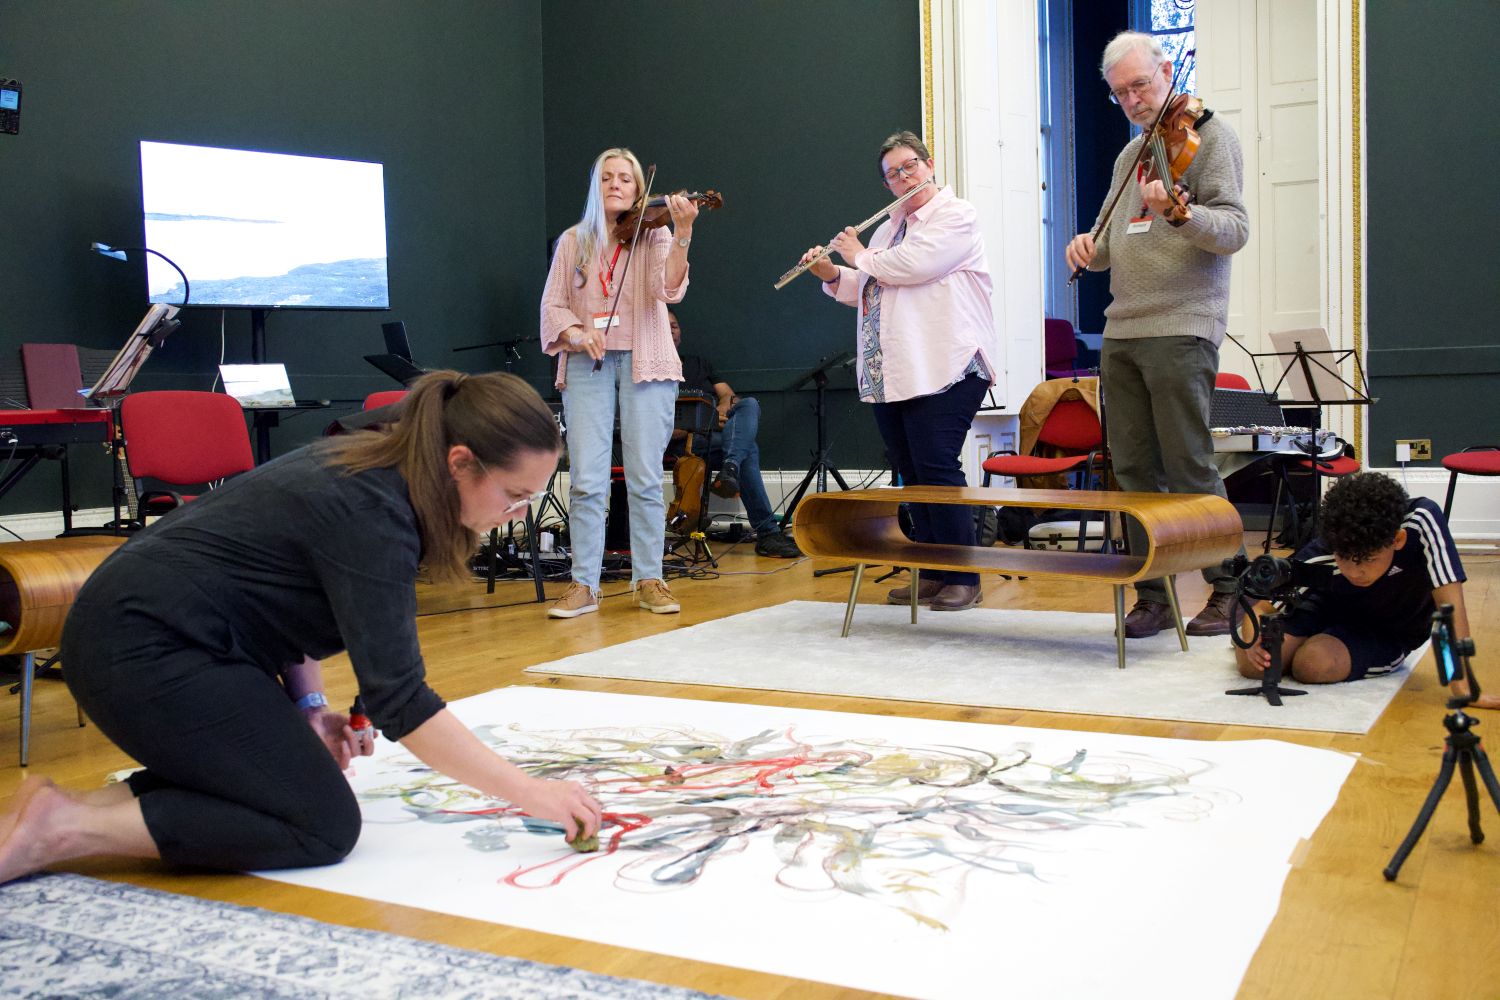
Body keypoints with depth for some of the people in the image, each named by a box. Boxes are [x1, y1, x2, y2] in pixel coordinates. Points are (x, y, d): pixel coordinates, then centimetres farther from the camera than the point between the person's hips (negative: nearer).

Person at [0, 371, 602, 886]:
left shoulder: (366, 465, 5)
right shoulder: (369, 515, -24)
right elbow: (399, 702, -26)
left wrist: (307, 705, 4)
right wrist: (531, 794, -22)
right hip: (147, 649, -10)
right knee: (321, 826, -9)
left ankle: (64, 810, 8)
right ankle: (68, 830, -10)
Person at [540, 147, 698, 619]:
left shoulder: (654, 235, 6)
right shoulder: (573, 242, 11)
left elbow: (670, 289, -13)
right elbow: (552, 306, 8)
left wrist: (682, 235, -28)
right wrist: (576, 331, -13)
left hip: (644, 364, -1)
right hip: (586, 366, 1)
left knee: (645, 477, -1)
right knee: (586, 479, -5)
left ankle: (648, 579, 9)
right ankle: (584, 584, 4)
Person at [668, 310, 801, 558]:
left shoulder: (697, 363, 31)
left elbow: (728, 395, 20)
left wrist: (724, 407, -6)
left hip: (723, 429, 5)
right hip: (685, 442, -5)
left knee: (750, 404, -27)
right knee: (748, 449, -32)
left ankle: (730, 469, -51)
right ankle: (767, 533, -39)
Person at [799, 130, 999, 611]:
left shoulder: (956, 214, -2)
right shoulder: (889, 227, 23)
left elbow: (914, 264, -16)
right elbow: (866, 289, 28)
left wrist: (860, 256, -1)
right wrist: (833, 275, 10)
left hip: (943, 368, -8)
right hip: (890, 372, 8)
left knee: (936, 467, -13)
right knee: (911, 473, 7)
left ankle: (963, 577, -5)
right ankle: (931, 574, 14)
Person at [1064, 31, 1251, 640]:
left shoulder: (1207, 135, 0)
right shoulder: (1130, 155, 22)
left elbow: (1234, 230, -12)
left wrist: (1179, 211, -31)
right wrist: (1090, 248, 4)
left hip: (1181, 331, -7)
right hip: (1122, 333, 7)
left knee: (1190, 468, -7)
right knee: (1134, 469, 5)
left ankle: (1229, 590, 5)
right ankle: (1153, 595, 12)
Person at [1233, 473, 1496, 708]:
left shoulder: (1421, 522, -38)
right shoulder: (1318, 558, -32)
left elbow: (1449, 601, -38)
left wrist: (1463, 689, -43)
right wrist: (1254, 641, -45)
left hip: (1390, 634, -1)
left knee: (1313, 664, -29)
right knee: (1252, 663, -19)